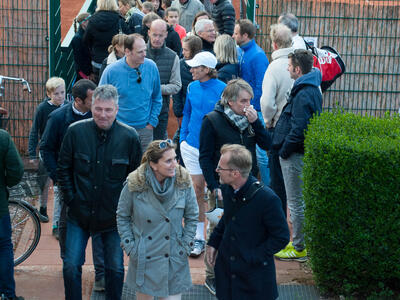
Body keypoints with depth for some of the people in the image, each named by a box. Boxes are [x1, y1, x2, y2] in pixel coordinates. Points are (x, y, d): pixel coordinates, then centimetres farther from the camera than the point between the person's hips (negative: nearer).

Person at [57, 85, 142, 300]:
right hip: (79, 214, 1)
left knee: (115, 268, 10)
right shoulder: (76, 131, -7)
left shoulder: (129, 137, -8)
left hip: (114, 216, 0)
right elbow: (63, 169, 3)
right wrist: (70, 199, -3)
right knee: (71, 266, 2)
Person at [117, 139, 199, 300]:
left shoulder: (183, 182, -8)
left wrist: (185, 246, 0)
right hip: (143, 259, 0)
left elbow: (192, 217, 4)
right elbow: (122, 217, 3)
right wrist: (129, 247, -1)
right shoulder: (134, 185, -11)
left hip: (174, 261, 0)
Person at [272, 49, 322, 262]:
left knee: (296, 203, 0)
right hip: (300, 152, 10)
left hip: (295, 156, -10)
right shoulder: (312, 89, 9)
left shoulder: (303, 95, -23)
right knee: (299, 200, 19)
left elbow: (298, 130, -26)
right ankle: (300, 242, 30)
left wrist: (284, 150, -14)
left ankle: (299, 249, 10)